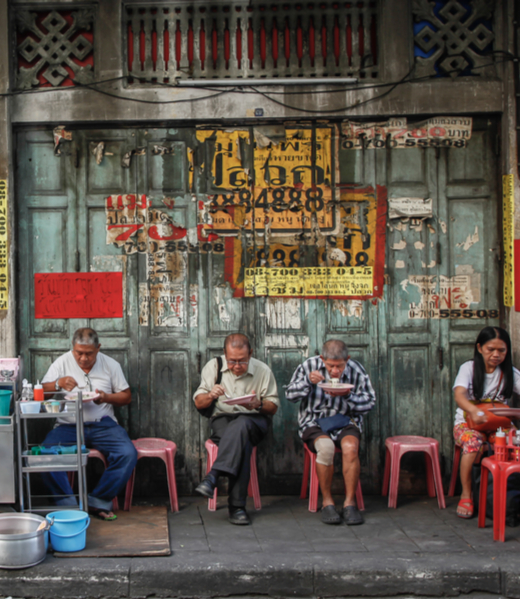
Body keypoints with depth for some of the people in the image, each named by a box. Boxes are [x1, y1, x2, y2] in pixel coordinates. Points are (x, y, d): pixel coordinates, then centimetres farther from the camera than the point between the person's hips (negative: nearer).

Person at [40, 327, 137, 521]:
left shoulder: (111, 365, 6)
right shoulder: (62, 363, 4)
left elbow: (126, 396, 10)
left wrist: (107, 397, -11)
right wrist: (58, 384, -21)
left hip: (102, 424, 1)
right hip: (68, 425, 0)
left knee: (128, 454, -26)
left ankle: (98, 501, -13)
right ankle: (68, 504, -19)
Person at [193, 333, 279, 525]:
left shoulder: (263, 371, 3)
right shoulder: (213, 367, 5)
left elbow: (273, 407, 6)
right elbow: (198, 403, 6)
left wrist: (258, 405, -17)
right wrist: (211, 395, -18)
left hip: (254, 420, 0)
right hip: (223, 420, 1)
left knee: (241, 425, -40)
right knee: (242, 442, -36)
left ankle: (213, 476, -47)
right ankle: (237, 506, -39)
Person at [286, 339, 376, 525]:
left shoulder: (356, 370, -1)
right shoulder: (309, 366, -2)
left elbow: (369, 401, 2)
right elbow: (290, 395, -2)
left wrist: (347, 395, -15)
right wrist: (308, 381, -20)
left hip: (345, 421, 1)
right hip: (314, 422, -1)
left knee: (350, 447, -33)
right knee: (326, 447, -34)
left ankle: (349, 502, -19)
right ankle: (327, 502, -18)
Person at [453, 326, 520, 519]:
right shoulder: (469, 368, -3)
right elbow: (459, 395, -20)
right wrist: (474, 411, -42)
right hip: (467, 423, -2)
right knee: (473, 443, -35)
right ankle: (466, 494, -18)